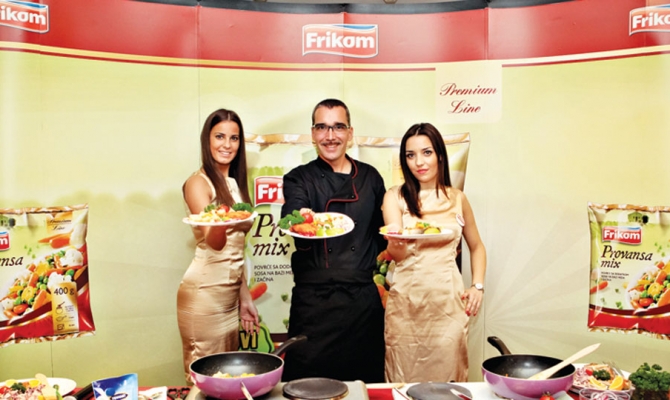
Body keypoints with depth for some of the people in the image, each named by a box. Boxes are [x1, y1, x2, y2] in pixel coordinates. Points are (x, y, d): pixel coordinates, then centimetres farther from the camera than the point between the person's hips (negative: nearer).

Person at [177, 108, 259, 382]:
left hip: (231, 294, 7)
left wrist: (244, 296, 16)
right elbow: (213, 241, -23)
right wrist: (220, 221, -45)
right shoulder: (198, 182, -10)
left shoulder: (235, 183, 11)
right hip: (204, 293, -7)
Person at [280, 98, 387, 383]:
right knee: (308, 383, 3)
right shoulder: (299, 179, 1)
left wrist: (379, 268, 5)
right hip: (313, 301, -2)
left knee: (365, 379, 11)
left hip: (364, 299, 2)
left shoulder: (370, 177, 8)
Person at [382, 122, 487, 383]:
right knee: (404, 381, 5)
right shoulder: (395, 197, 1)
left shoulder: (457, 198, 7)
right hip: (406, 303, -1)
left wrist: (478, 286, 6)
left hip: (448, 302, 1)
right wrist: (396, 242, -33)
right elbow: (395, 254, -10)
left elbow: (476, 247, 20)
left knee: (446, 378, 7)